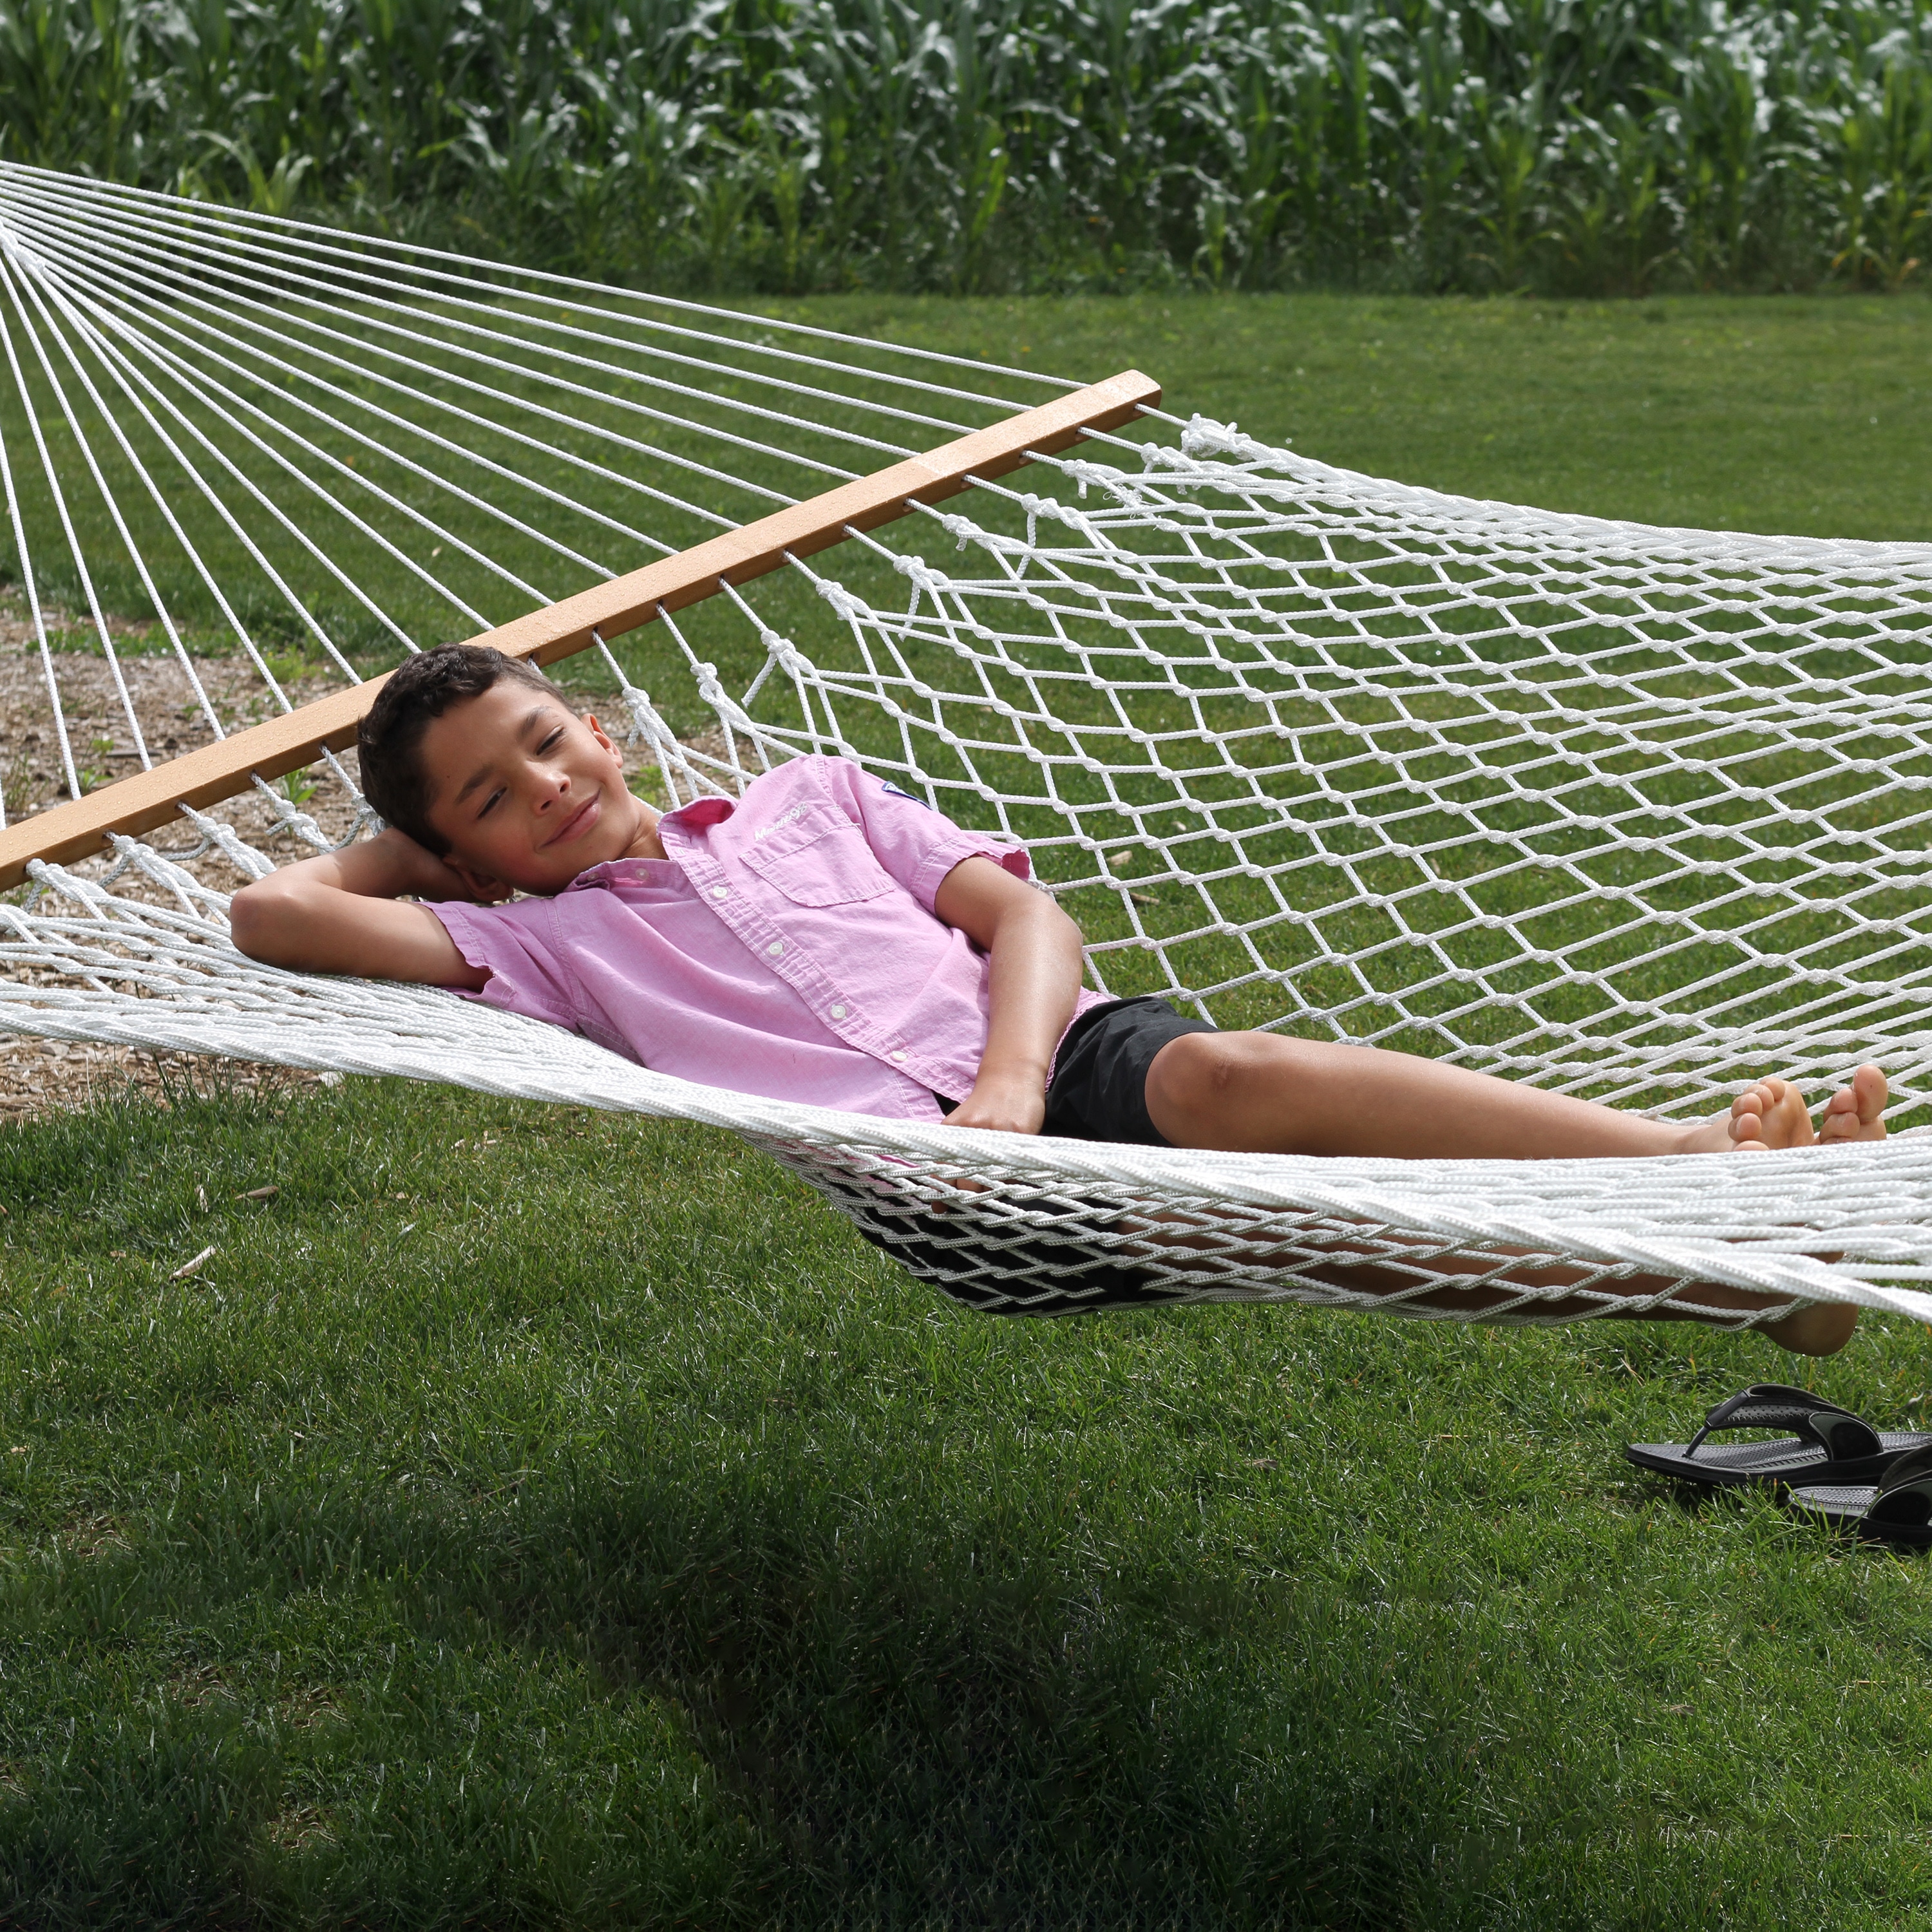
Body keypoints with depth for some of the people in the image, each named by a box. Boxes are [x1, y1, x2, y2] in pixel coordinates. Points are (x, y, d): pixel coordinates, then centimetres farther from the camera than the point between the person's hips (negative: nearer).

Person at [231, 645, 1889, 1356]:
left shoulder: (811, 797, 26)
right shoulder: (546, 939, 20)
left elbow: (1024, 914, 14)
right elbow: (277, 912, 10)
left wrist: (1014, 1077, -6)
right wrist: (430, 847, 26)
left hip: (1067, 1058, 3)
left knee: (1232, 1076, -33)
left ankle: (1705, 1159, -46)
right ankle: (1726, 1268, -46)